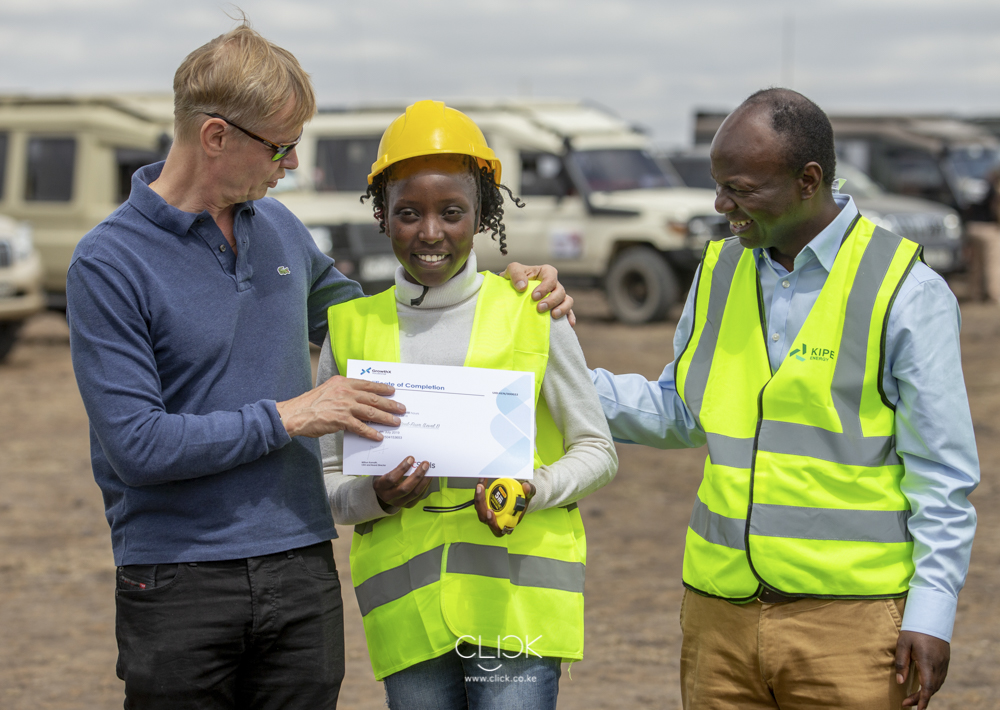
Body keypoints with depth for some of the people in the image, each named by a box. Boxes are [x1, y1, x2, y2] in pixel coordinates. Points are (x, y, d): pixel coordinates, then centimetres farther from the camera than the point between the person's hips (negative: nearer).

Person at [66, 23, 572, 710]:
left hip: (302, 574, 5)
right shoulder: (109, 262, -10)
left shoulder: (281, 229, 9)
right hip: (179, 586, -5)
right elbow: (135, 443, -17)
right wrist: (286, 417, -12)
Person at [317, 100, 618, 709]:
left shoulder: (532, 317, 1)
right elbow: (327, 482, 10)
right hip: (407, 607, 2)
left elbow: (597, 451, 7)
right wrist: (376, 496, -11)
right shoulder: (352, 329, 6)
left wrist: (533, 489, -13)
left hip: (517, 598, -2)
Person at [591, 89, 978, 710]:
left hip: (851, 621, -5)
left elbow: (942, 475, -5)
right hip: (722, 612, 5)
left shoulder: (907, 294, -6)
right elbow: (679, 413, 19)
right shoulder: (720, 271, 11)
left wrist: (932, 613, -11)